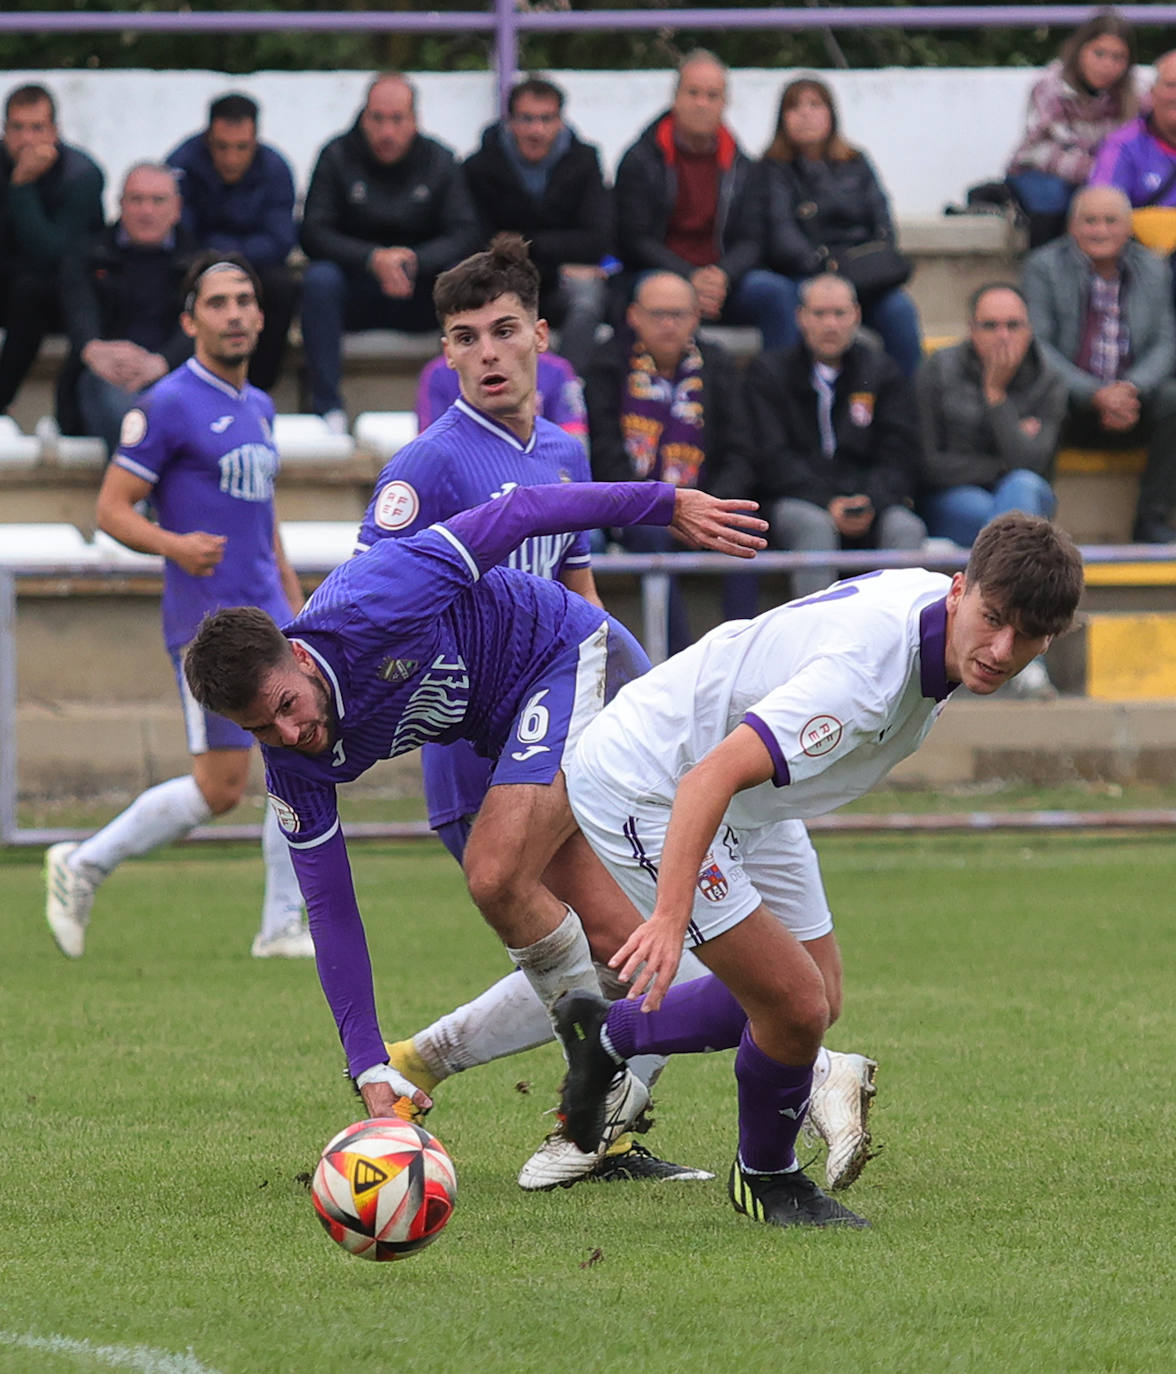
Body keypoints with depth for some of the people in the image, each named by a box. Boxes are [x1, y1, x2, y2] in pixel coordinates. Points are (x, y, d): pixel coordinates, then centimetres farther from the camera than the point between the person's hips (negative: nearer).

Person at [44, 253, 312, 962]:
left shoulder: (259, 407, 15)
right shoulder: (169, 405, -9)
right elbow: (112, 508, -9)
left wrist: (296, 604, 24)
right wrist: (173, 545, -27)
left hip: (268, 617, 7)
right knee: (221, 788, -7)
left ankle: (283, 928, 7)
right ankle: (84, 865, 9)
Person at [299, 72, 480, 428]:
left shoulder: (438, 162, 0)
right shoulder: (338, 156, -4)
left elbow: (465, 235, -9)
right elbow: (313, 234, -12)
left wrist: (414, 262, -28)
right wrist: (374, 259, -28)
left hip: (418, 300, 1)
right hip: (354, 298, -1)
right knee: (319, 278, -32)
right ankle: (328, 407, -29)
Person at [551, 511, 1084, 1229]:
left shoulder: (931, 600, -9)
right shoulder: (867, 670, -38)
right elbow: (710, 778, -44)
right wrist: (672, 914, -54)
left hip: (749, 801, 10)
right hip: (641, 785, -10)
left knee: (816, 999, 16)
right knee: (796, 1008, -13)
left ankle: (609, 1034, 37)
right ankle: (767, 1177, 17)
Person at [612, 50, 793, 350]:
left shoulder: (738, 165, 12)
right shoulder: (640, 160, 2)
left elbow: (750, 241, 7)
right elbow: (635, 240, -5)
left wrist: (722, 275, -17)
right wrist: (690, 278, -19)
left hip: (723, 283, 3)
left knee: (773, 291, -25)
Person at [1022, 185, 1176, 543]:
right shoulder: (1044, 267, 0)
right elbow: (1037, 346, -10)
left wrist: (1131, 389, -22)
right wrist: (1096, 394, -23)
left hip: (1134, 402, 3)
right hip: (1072, 398, -2)